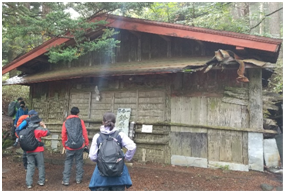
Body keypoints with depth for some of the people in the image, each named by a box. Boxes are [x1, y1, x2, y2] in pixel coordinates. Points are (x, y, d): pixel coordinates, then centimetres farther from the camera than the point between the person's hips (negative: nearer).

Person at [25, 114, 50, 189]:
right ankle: (41, 181, 17)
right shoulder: (38, 129, -11)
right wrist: (44, 126, 1)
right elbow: (47, 133, -9)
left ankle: (29, 183, 5)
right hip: (38, 150, -4)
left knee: (30, 166, 9)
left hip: (29, 151, 4)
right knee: (41, 165, 11)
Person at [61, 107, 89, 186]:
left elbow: (63, 135, 5)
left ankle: (65, 180, 8)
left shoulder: (66, 122, 3)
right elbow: (85, 133, -2)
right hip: (80, 146, 0)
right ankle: (78, 179, 16)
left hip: (69, 146, 1)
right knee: (79, 161, 12)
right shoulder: (80, 121, -1)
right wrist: (87, 143, 8)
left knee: (68, 162, 10)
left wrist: (64, 145, 17)